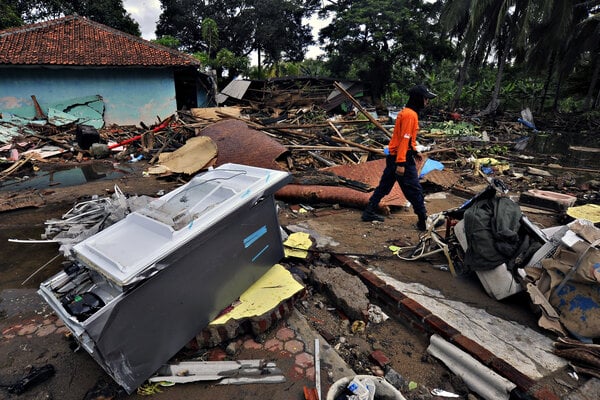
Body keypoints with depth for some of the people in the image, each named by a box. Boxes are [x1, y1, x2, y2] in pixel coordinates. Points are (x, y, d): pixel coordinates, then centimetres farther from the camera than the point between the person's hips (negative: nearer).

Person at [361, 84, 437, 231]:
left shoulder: (406, 112, 14)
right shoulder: (410, 115, -16)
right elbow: (404, 139, -22)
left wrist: (414, 151, 23)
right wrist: (401, 164, -25)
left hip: (394, 156, 10)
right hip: (402, 158, -10)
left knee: (384, 186, 15)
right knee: (414, 190, -2)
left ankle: (369, 213, 22)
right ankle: (423, 221, 8)